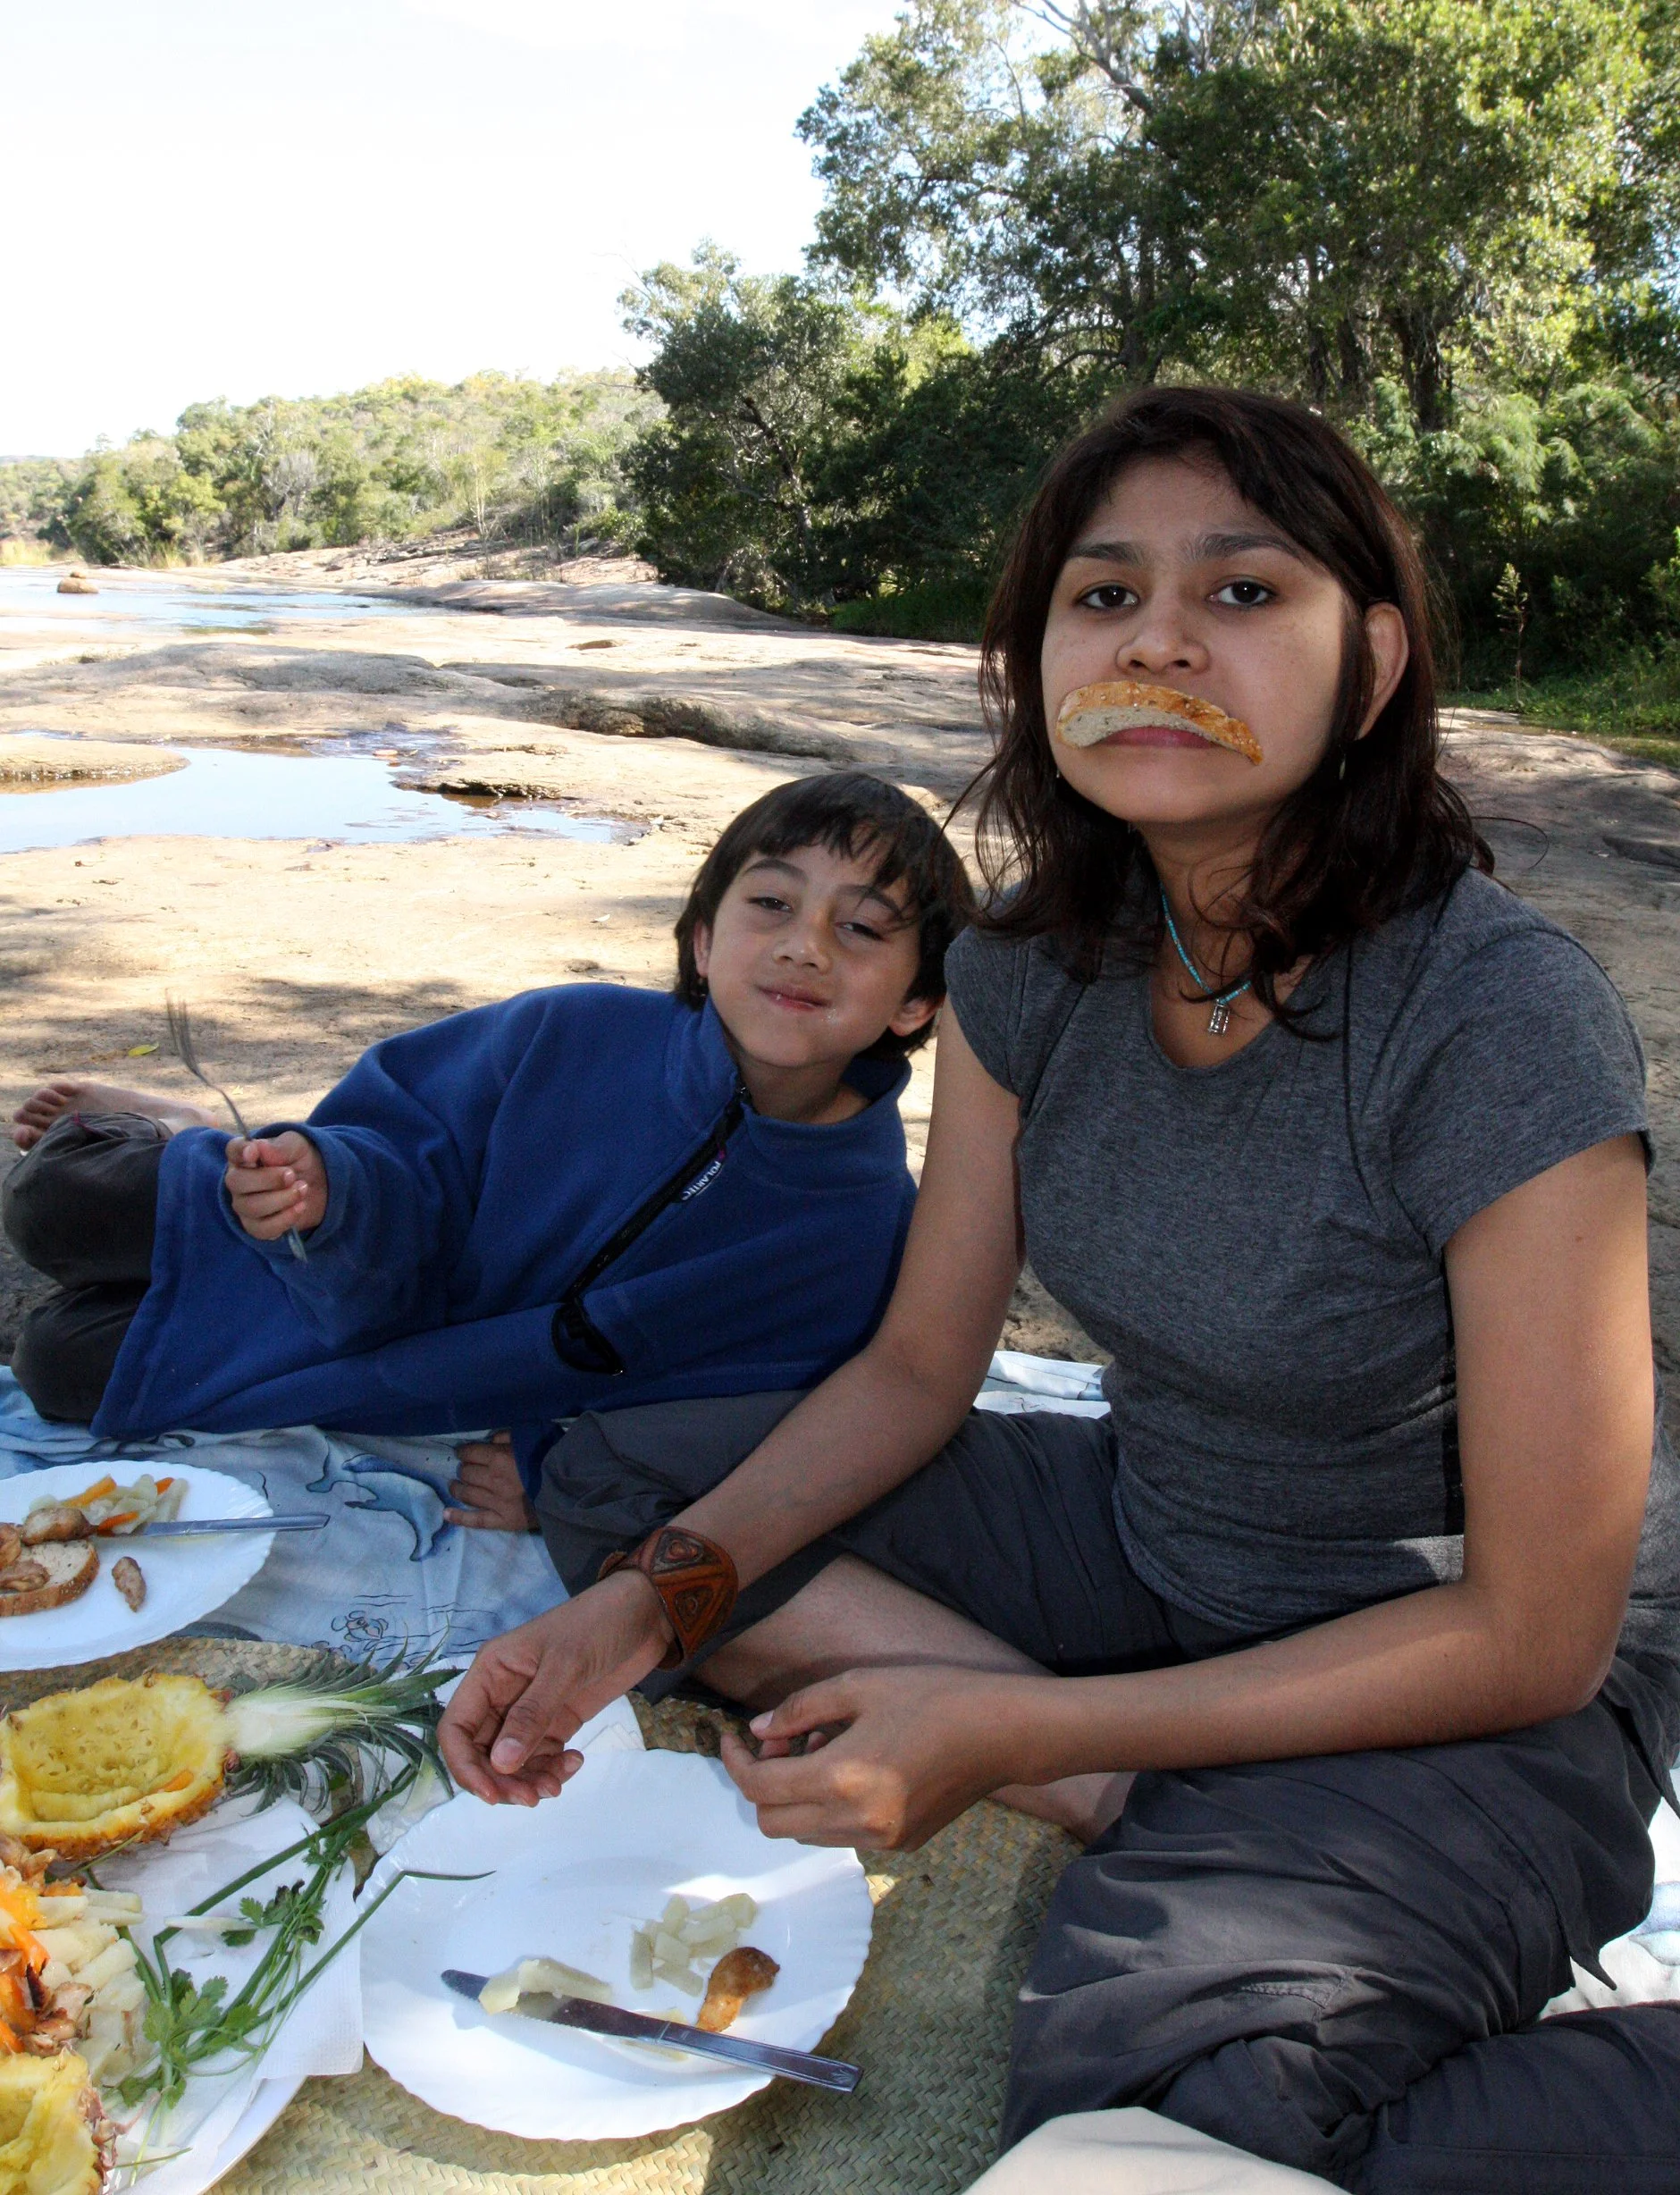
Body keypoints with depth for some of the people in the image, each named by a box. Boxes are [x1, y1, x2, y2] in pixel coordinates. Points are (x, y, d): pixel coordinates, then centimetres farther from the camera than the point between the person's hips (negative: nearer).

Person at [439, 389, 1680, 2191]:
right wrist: (652, 1598, -16)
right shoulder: (1035, 966, -9)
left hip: (1481, 1681, -6)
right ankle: (1173, 1816, -9)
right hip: (1146, 1540, 7)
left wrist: (1003, 1736, -25)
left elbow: (1533, 1634, -22)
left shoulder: (1505, 1026, -27)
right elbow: (916, 1370, 1)